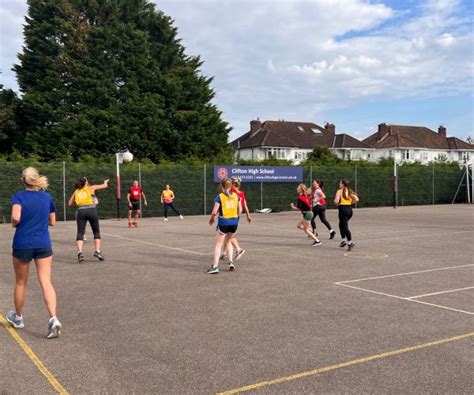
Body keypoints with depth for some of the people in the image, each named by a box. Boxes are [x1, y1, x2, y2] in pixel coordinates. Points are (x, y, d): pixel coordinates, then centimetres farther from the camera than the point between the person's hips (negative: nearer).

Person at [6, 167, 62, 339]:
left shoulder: (18, 196, -5)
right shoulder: (47, 197, 5)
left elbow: (15, 217, -21)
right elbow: (52, 222, 11)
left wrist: (14, 224, -1)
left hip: (22, 245, -1)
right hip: (43, 245, 2)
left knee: (20, 283, 16)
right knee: (46, 282, -3)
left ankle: (18, 318, 35)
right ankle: (53, 318, -20)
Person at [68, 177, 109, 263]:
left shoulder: (76, 191, 17)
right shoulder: (91, 188, 11)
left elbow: (70, 203, 17)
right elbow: (105, 186, 21)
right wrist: (105, 182, 43)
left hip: (81, 211, 2)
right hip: (91, 210, -2)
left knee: (80, 233, 1)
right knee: (96, 232, 11)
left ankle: (80, 252, -17)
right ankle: (97, 251, 1)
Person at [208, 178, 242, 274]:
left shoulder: (219, 197, -9)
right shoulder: (236, 196, 3)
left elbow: (215, 212, -12)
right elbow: (240, 210, 7)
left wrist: (211, 219, 7)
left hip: (223, 222, -4)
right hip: (234, 222, 4)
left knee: (218, 244, 4)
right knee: (228, 241, 24)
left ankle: (215, 266, 0)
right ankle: (231, 262, 15)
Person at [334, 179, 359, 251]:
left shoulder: (339, 191, -6)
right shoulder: (350, 191, 11)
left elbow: (336, 201, -17)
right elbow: (356, 199, 2)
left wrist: (337, 204, 5)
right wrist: (350, 203, 12)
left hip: (343, 209, -7)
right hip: (349, 209, 7)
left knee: (345, 227, -6)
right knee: (341, 224, 23)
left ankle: (350, 242, -17)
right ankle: (344, 239, 19)